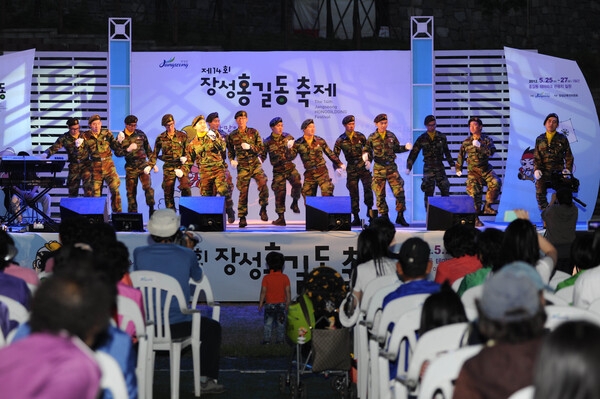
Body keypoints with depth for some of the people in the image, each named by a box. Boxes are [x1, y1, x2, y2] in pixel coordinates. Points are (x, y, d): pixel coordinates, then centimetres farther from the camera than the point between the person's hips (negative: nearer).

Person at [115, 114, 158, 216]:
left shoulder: (140, 134, 6)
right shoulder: (121, 136, 4)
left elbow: (149, 150, 14)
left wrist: (153, 163, 12)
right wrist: (128, 149, -19)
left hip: (143, 164, 0)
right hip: (130, 167, 0)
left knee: (147, 187, -18)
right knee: (131, 192, 4)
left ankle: (151, 208, -10)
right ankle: (132, 213, 13)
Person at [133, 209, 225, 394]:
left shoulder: (139, 253, -7)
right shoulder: (187, 255, -9)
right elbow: (198, 277, 13)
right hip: (177, 326, -2)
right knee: (213, 328, 25)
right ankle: (208, 380, 23)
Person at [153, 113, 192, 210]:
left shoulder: (182, 136, 4)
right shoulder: (160, 138, 6)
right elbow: (155, 154, 13)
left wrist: (185, 157, -10)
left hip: (181, 166, -2)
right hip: (168, 167, 2)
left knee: (185, 187, -21)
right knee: (168, 192, 3)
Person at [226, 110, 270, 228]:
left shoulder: (254, 132, 5)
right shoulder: (232, 136, 8)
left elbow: (261, 148, 2)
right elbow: (230, 151, 20)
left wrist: (250, 147, -14)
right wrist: (232, 160, 2)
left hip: (255, 164, 0)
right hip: (242, 167, 1)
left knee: (263, 185, -21)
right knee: (243, 192, -3)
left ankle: (263, 208, -3)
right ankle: (242, 218, 4)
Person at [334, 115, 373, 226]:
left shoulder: (360, 136, 3)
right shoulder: (341, 140, 0)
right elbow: (335, 155, 2)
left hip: (363, 166, 0)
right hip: (351, 169, 0)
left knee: (368, 186, -18)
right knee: (353, 193, 2)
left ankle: (369, 209, -1)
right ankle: (356, 218, 8)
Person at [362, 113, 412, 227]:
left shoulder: (391, 136, 6)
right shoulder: (372, 137, 1)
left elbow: (396, 148, 14)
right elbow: (366, 150, 7)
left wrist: (405, 147, -3)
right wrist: (367, 158, -12)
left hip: (391, 167, 1)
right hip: (378, 168, -1)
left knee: (399, 191, -7)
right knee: (380, 195, 1)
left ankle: (400, 217, 3)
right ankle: (384, 217, 12)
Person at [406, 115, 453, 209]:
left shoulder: (441, 137, 6)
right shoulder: (422, 139, 1)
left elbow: (447, 152, 15)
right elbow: (413, 153, 1)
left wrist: (451, 164, 14)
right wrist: (409, 167, -3)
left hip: (440, 167, 2)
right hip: (428, 168, -2)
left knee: (445, 190, 0)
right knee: (428, 192, -2)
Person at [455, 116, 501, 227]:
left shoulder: (487, 139, 0)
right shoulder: (466, 142, 4)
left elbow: (492, 151, -19)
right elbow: (461, 156, 18)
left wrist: (480, 145, -29)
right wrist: (458, 169, 23)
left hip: (486, 169, 0)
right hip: (473, 171, 0)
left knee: (496, 183, -25)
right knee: (474, 192, -9)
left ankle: (487, 206, -12)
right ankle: (475, 218, -1)